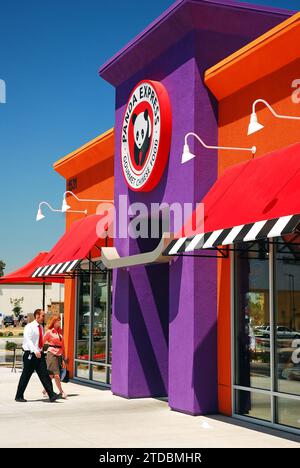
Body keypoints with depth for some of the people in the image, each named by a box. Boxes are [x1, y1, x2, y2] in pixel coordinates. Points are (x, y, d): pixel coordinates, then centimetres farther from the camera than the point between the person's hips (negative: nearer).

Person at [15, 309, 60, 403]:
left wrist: (41, 351, 17)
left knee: (44, 375, -2)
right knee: (25, 376, 2)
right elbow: (28, 340, -22)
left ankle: (51, 395, -7)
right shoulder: (29, 327, -11)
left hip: (40, 354, 6)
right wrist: (35, 351, -32)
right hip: (30, 354, -6)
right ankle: (19, 396, 13)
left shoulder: (41, 327, 13)